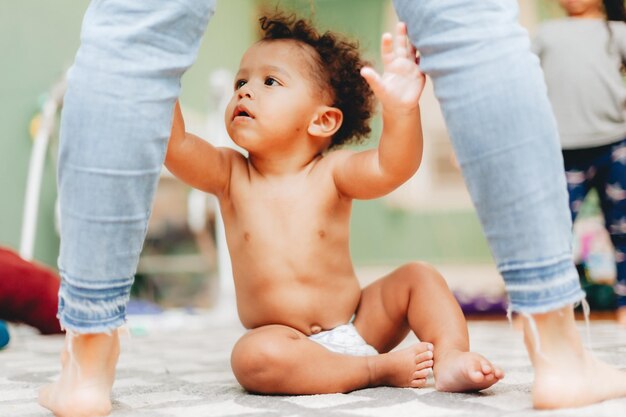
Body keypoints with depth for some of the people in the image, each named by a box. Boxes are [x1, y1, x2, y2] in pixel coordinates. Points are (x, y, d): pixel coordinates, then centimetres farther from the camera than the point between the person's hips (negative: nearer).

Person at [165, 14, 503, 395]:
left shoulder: (330, 173, -7)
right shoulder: (230, 175, -2)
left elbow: (392, 168, -26)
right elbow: (173, 146, -20)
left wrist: (402, 109, -46)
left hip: (357, 326, 2)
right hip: (289, 342, -1)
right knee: (253, 356, -33)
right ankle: (380, 369, -23)